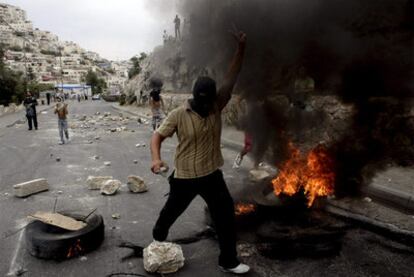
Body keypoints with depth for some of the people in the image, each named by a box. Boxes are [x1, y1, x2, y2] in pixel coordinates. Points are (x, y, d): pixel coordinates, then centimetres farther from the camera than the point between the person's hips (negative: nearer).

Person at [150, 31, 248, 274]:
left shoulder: (217, 106, -5)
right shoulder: (178, 115, -14)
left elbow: (232, 77, -9)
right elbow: (158, 136, -8)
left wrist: (241, 47, -18)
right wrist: (156, 158, -28)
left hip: (212, 175, 3)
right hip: (185, 177, -3)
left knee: (226, 217, 6)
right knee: (170, 212, 20)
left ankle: (228, 261, 25)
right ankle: (157, 241, 52)